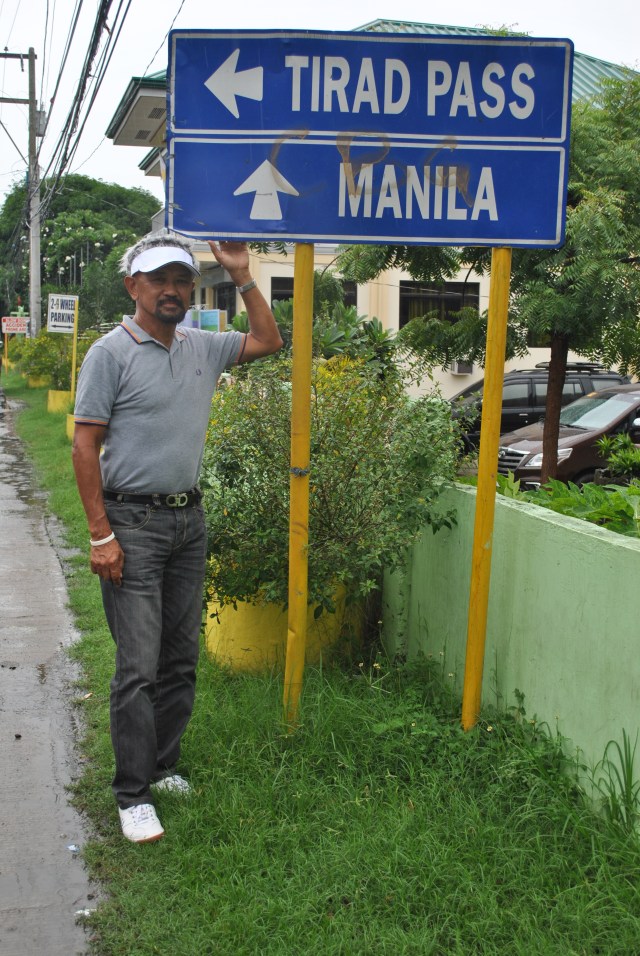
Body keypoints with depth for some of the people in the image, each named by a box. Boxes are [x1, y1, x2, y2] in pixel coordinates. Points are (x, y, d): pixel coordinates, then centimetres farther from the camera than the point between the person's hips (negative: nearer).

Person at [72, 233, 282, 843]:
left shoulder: (202, 348, 9)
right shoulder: (112, 352, -8)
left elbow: (267, 341, 21)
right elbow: (85, 445, -10)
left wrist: (242, 276, 9)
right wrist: (100, 534, -16)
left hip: (189, 519, 6)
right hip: (133, 524, -6)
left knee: (181, 658, 12)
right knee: (138, 666, -6)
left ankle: (162, 765, 27)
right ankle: (132, 793, 5)